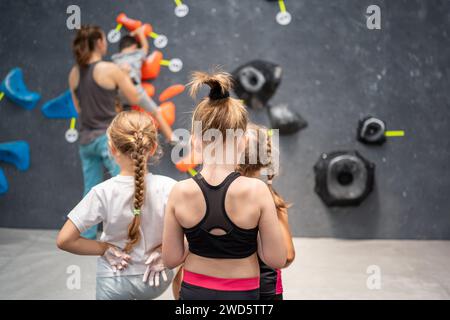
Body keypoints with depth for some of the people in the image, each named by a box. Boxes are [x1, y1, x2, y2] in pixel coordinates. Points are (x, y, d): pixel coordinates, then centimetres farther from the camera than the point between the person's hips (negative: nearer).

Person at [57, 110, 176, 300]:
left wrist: (105, 248, -9)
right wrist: (162, 251, -6)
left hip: (114, 282, -1)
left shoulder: (103, 193, -21)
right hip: (157, 280, 1)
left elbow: (64, 240, -20)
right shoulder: (168, 188, -19)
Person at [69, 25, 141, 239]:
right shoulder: (110, 69, -11)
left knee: (91, 191, 12)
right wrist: (125, 76, 10)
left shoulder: (74, 73, 6)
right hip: (110, 137, -6)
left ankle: (87, 236, 15)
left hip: (86, 139, 6)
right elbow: (134, 98, -4)